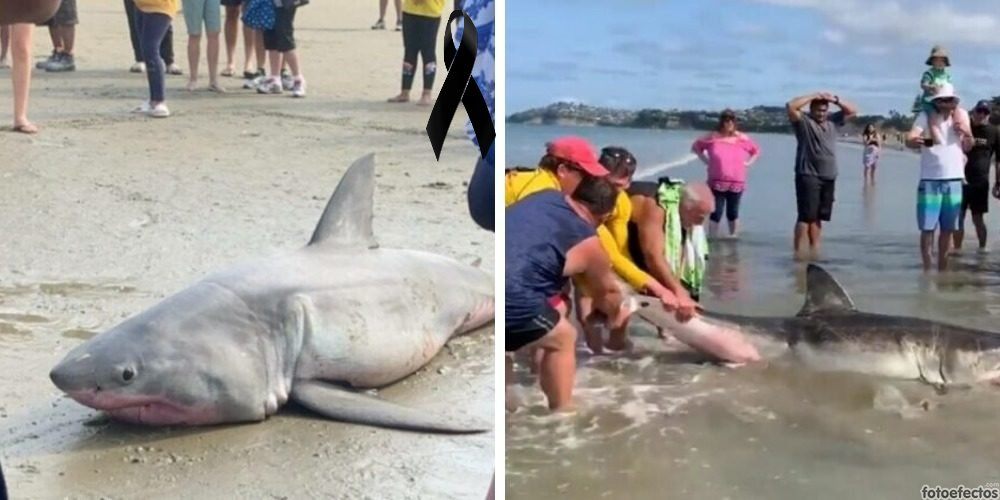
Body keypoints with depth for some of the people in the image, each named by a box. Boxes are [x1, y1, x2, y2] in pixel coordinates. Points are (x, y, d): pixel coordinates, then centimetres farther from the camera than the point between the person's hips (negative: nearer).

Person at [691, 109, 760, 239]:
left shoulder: (742, 139, 3)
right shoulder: (713, 137, -3)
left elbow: (756, 151, 18)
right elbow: (695, 147, 10)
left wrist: (748, 163, 5)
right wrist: (706, 161, 2)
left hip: (737, 183, 2)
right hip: (717, 182, -2)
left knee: (733, 213, 12)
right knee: (716, 214, -3)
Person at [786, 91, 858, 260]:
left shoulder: (833, 120, 15)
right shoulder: (803, 121, -2)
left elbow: (852, 111, 19)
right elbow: (790, 106, -17)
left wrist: (835, 100, 5)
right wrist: (812, 96, -9)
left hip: (828, 177, 6)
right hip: (808, 176, -6)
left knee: (818, 217, 9)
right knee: (806, 216, -11)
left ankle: (815, 251, 13)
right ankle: (798, 252, -10)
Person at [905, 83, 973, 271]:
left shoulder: (961, 115, 6)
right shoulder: (926, 116, -6)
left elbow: (967, 147, 13)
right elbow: (910, 138, -22)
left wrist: (967, 134, -9)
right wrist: (914, 141, -46)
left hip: (954, 179, 4)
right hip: (930, 180, -4)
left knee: (948, 228, 10)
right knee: (928, 227, -6)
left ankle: (943, 268, 20)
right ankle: (927, 269, 0)